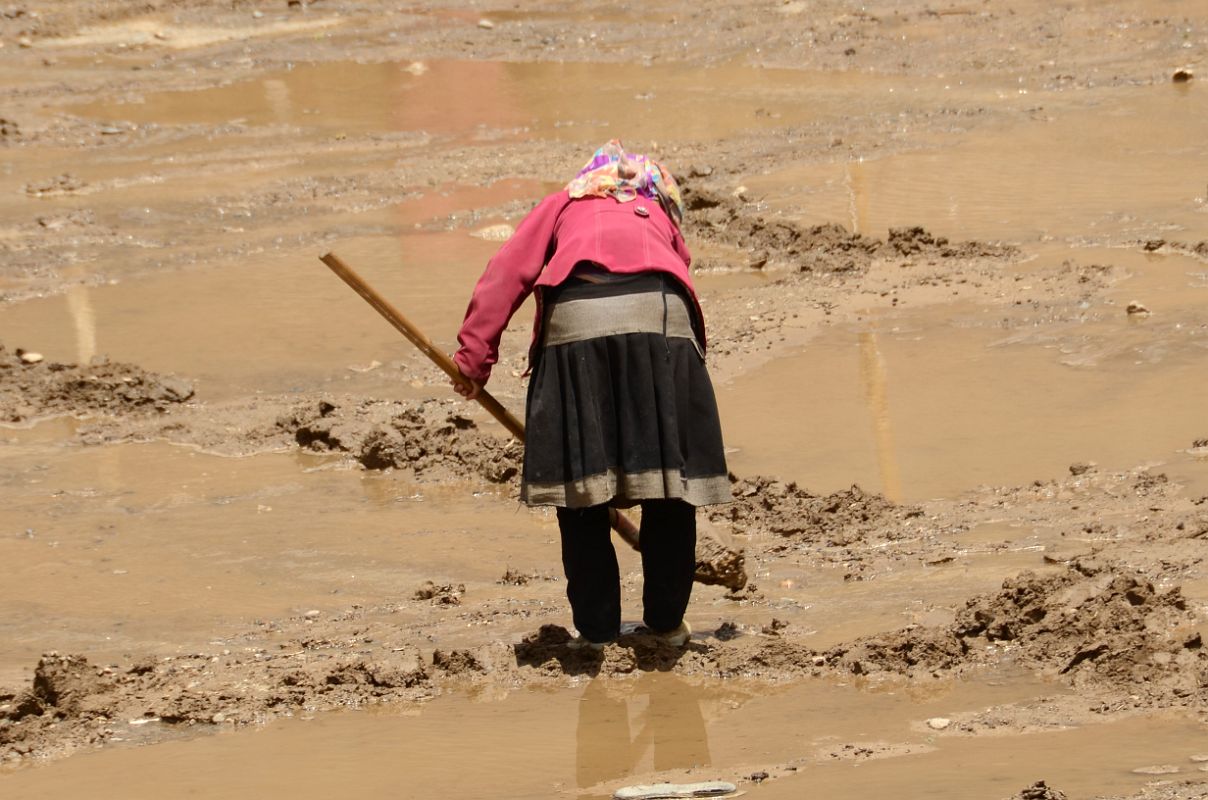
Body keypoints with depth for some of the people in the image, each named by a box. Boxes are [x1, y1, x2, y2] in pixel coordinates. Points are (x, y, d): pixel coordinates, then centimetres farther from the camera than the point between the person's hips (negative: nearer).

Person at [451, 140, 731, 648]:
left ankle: (597, 629, 10)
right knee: (668, 486, 11)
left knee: (581, 488, 8)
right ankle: (667, 623, 18)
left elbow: (508, 271, 17)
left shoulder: (564, 205, 32)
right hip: (660, 319, 1)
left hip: (575, 320, -1)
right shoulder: (660, 214, 36)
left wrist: (475, 354, 11)